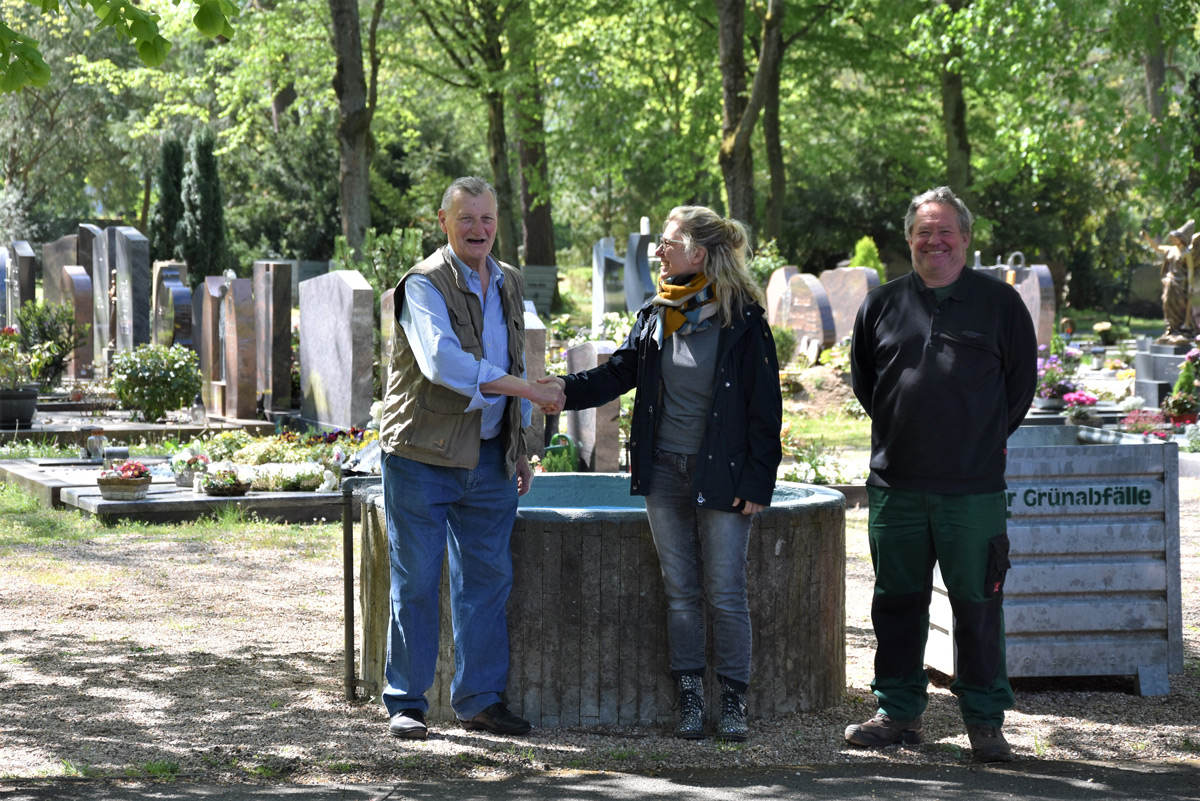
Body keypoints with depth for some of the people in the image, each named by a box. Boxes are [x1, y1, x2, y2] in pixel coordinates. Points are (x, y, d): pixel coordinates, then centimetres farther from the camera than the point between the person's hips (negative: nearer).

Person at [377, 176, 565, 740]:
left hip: (489, 457, 6)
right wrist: (531, 391, -26)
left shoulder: (508, 284, 13)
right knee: (415, 581, -2)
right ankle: (405, 703, 6)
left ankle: (480, 699, 15)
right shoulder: (425, 284, -11)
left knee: (486, 578, 7)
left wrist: (518, 448, 19)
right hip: (423, 455, -6)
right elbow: (443, 361, -26)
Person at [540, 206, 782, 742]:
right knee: (680, 591, 7)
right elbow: (619, 372, 11)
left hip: (721, 476, -5)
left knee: (725, 592, -1)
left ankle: (733, 700, 8)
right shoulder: (655, 315, 7)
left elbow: (765, 406, -7)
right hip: (665, 472, 5)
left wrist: (757, 482, -10)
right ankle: (689, 698, 13)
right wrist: (567, 388, -8)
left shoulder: (743, 320, -9)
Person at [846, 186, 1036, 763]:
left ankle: (985, 720, 7)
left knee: (977, 606, -1)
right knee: (897, 602, 10)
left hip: (974, 489, -3)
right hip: (895, 487, 3)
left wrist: (986, 438, 6)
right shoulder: (883, 304, 9)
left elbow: (1021, 381, 7)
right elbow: (862, 379, 20)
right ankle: (898, 711, 21)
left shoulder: (999, 302, 2)